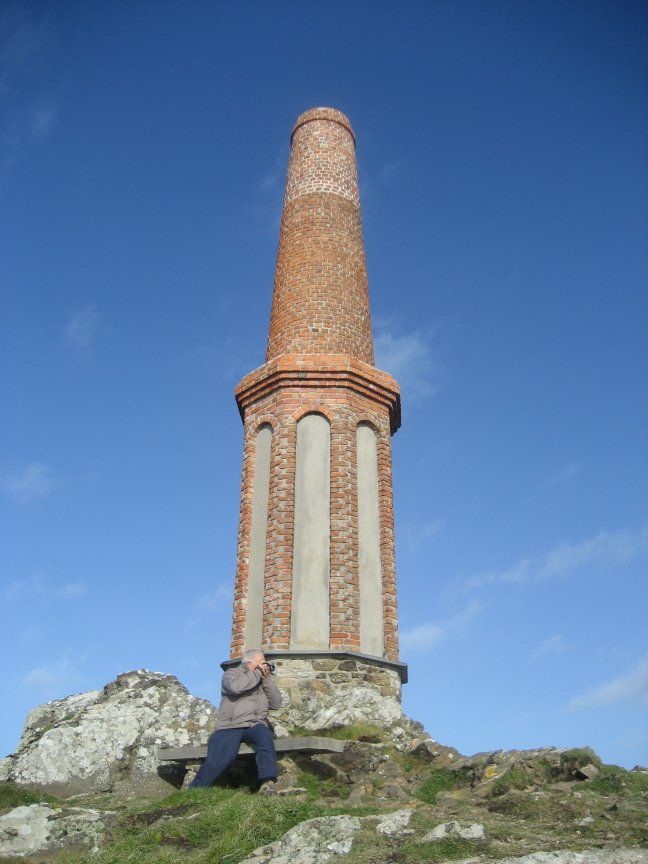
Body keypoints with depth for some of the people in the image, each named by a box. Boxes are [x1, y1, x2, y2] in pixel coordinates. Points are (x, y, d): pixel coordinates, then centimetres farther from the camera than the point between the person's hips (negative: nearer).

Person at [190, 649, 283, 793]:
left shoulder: (262, 681, 24)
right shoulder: (232, 673, 11)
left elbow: (276, 703, 13)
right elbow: (235, 687, -14)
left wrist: (267, 679, 5)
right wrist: (256, 674, -5)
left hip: (255, 725, 3)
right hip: (230, 727, -3)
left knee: (265, 735, -33)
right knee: (219, 759, -27)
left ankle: (267, 783, -38)